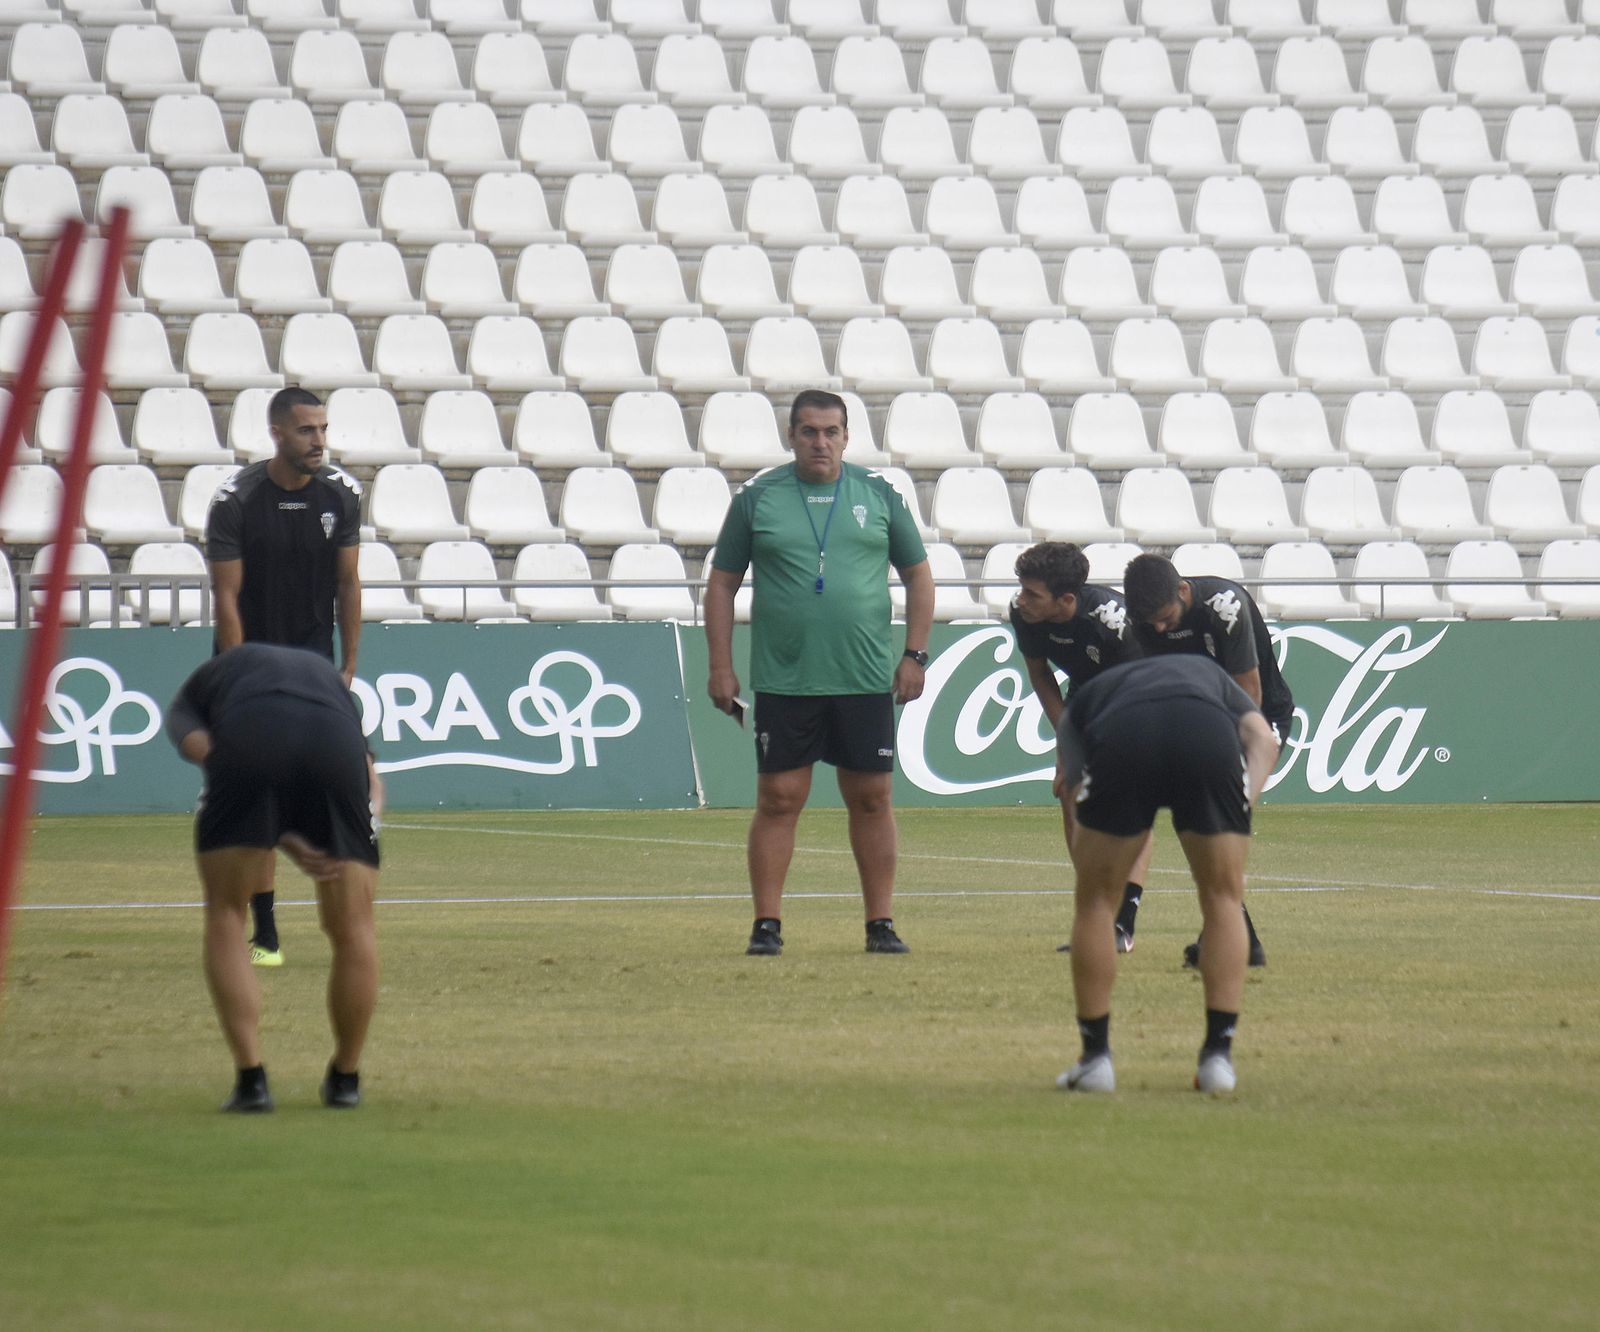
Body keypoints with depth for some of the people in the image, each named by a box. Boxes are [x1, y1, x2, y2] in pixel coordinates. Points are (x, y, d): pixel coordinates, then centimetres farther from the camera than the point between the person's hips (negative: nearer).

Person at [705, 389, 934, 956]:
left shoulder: (879, 494, 6)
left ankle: (881, 924, 11)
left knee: (872, 799, 4)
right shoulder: (757, 497, 3)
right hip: (782, 682, -1)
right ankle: (767, 925, 4)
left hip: (866, 680, 1)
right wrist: (720, 666, 0)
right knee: (778, 801, -1)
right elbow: (721, 583, 7)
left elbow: (918, 575, 12)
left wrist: (915, 655, 4)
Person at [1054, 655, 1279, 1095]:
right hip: (1209, 737, 1)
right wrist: (1243, 804, 12)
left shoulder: (1083, 700, 40)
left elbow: (1074, 788, 26)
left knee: (1095, 901, 19)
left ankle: (1095, 1058, 20)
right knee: (1223, 899, 19)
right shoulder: (1210, 674, 44)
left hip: (1119, 743, 0)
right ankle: (1218, 1055, 15)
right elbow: (1263, 738, 23)